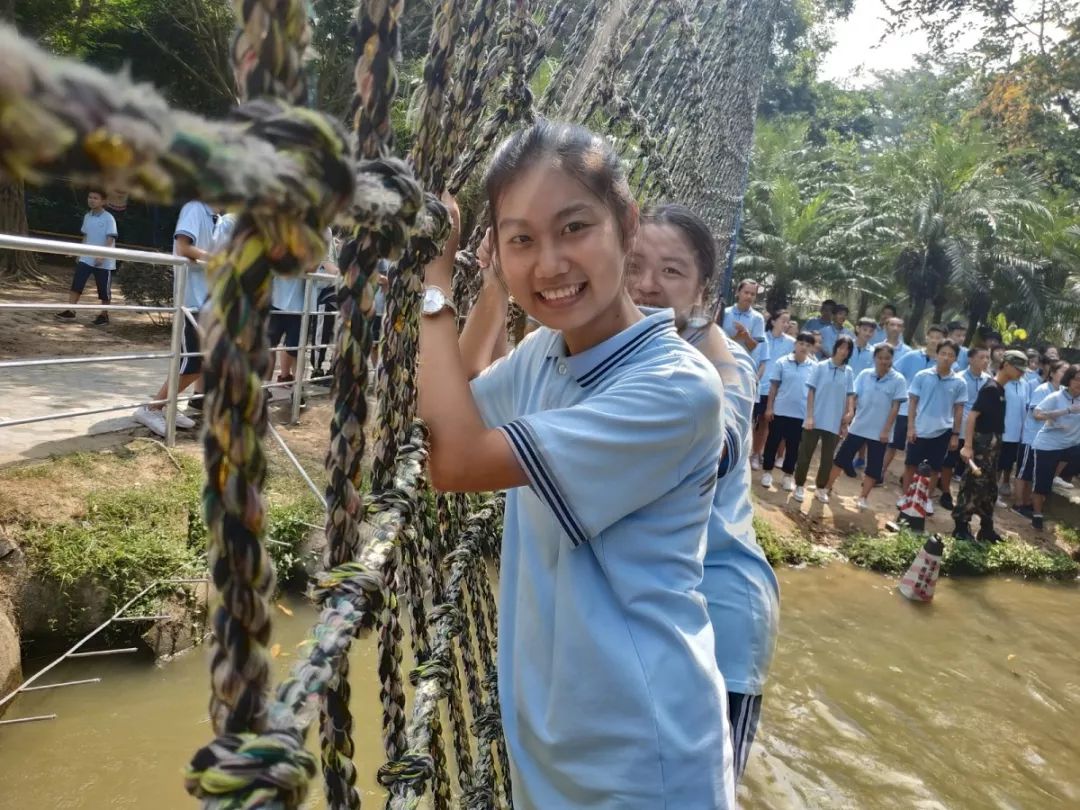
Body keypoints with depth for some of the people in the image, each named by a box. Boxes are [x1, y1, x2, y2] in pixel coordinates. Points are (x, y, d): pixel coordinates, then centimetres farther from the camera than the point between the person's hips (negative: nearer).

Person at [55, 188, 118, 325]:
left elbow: (110, 240, -15)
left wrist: (102, 256, -22)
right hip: (86, 259, 5)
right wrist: (80, 253, 15)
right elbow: (86, 237, 17)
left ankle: (104, 315, 17)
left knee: (104, 289, 4)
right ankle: (70, 311, 1)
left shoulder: (108, 218, -11)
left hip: (104, 261, -5)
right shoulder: (87, 216, 8)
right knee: (76, 283, -2)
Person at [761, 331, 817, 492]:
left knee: (793, 445, 9)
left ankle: (788, 475, 21)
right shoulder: (782, 363, -4)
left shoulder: (814, 367, 0)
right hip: (780, 410, -1)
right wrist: (769, 407, -3)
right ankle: (767, 472, 20)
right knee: (773, 441, 7)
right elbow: (774, 387, 0)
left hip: (801, 413, 1)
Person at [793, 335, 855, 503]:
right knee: (805, 454, 4)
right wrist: (809, 416, -10)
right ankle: (800, 486, 16)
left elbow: (849, 397, 7)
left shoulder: (848, 372, 3)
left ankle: (821, 487, 24)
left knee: (828, 457, 10)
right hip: (815, 419, -2)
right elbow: (811, 392, -4)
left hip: (834, 423, 3)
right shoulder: (821, 367, -4)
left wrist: (846, 422, 5)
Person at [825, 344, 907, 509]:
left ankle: (863, 497, 20)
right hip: (858, 426, 2)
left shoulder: (898, 380, -8)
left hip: (879, 431, -2)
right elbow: (854, 396, 2)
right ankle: (827, 487, 23)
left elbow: (895, 407, -8)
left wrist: (886, 430, -11)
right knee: (842, 457, 9)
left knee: (874, 466, 6)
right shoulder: (864, 374, -2)